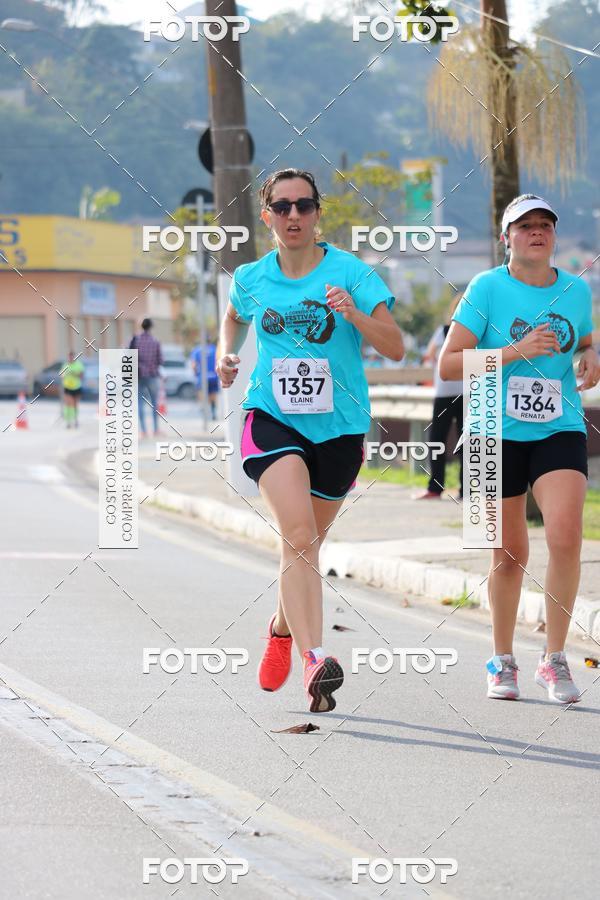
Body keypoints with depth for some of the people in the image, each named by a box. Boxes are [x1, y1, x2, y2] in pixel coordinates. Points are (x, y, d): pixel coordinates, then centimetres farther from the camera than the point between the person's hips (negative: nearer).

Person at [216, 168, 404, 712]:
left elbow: (395, 347, -12)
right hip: (272, 418, 0)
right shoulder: (251, 279, 3)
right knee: (298, 535, -22)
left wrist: (354, 314, -28)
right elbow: (234, 318, 28)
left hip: (339, 426, 1)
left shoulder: (351, 273, -6)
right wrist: (226, 352, 8)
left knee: (306, 544, 15)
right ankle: (314, 659, -32)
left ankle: (283, 626, 46)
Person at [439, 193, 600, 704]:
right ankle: (503, 662, 27)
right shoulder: (487, 288, -6)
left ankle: (555, 660, -5)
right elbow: (449, 364, -10)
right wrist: (516, 351, -19)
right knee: (510, 553, 6)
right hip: (498, 435, -1)